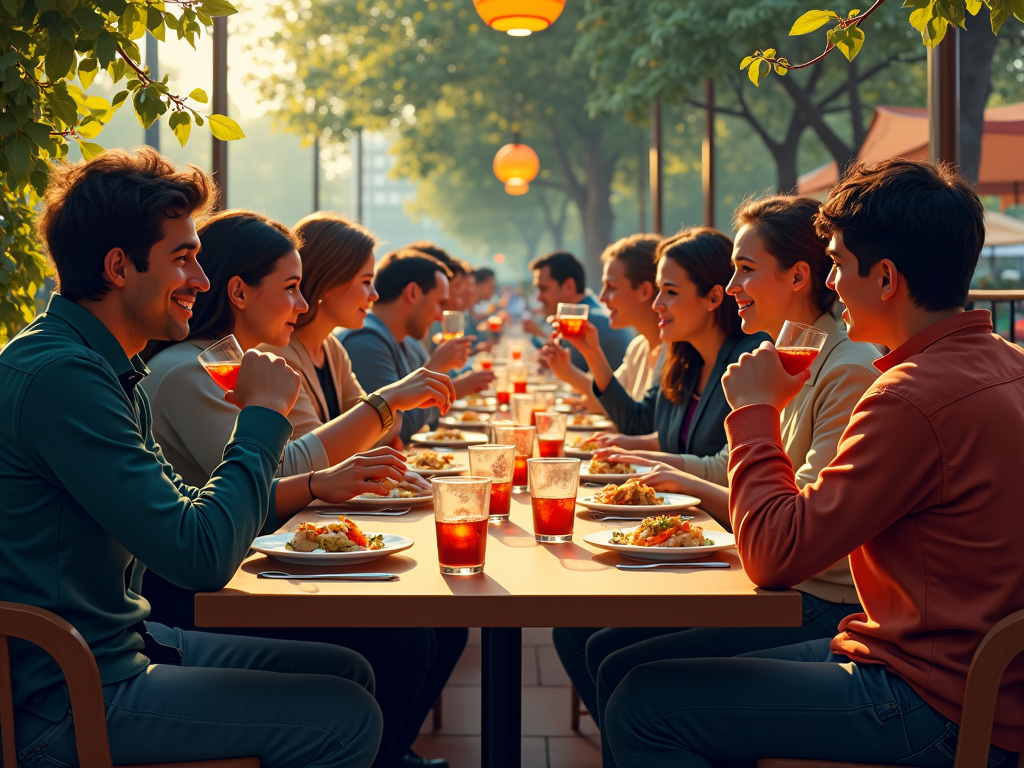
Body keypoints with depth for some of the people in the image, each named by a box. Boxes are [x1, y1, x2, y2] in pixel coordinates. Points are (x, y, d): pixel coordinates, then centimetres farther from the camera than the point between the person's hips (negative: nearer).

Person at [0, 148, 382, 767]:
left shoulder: (112, 368, 11)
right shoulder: (60, 375, -23)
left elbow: (176, 504, 19)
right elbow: (201, 555, -26)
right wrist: (264, 413, -14)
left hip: (126, 642, 10)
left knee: (349, 673, 11)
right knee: (345, 718, -11)